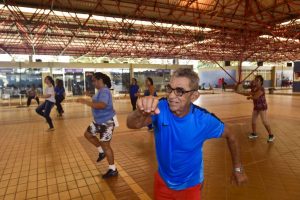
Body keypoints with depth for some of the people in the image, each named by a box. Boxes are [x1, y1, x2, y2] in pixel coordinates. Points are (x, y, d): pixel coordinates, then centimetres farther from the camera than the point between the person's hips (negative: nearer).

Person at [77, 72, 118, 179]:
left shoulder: (104, 91, -23)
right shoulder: (101, 91, 10)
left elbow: (102, 105, -40)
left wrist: (86, 102, -37)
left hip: (106, 122, -10)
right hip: (99, 121, 11)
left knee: (105, 145, -3)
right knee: (88, 134, 21)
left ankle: (113, 170, 13)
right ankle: (102, 152, 33)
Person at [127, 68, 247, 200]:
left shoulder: (204, 120, -24)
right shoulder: (160, 108, -24)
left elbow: (230, 136, -5)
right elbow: (132, 124, -39)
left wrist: (237, 168, 3)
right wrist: (141, 113, -61)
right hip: (162, 181, 2)